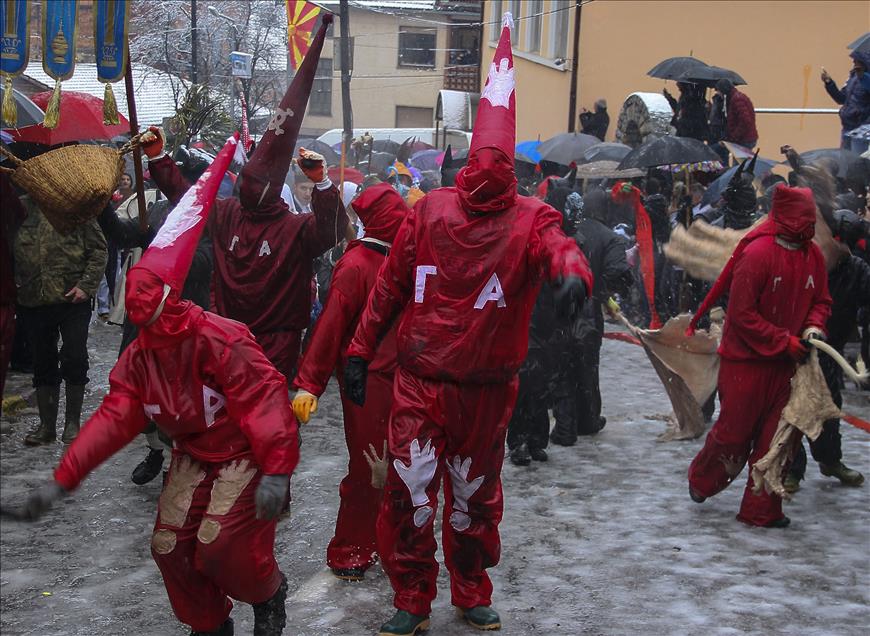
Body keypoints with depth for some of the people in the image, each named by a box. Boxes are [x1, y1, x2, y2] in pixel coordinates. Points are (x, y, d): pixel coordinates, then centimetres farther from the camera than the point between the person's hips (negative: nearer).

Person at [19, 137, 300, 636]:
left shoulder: (219, 339, -25)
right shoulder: (140, 356, -2)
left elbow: (264, 398, -31)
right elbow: (114, 418, -5)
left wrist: (276, 469, -37)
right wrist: (64, 479, -14)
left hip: (245, 454, -7)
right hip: (193, 457, 7)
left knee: (221, 547, -19)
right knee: (171, 547, 1)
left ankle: (269, 594, 16)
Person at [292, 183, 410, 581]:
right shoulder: (355, 266, -15)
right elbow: (329, 327, -17)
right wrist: (308, 384, -19)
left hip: (394, 379, 7)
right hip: (366, 381, -7)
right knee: (366, 470, 0)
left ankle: (373, 540, 27)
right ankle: (347, 555, 14)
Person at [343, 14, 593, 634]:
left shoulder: (528, 219, -6)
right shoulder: (431, 211, -1)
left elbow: (557, 247, -29)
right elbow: (390, 285, 6)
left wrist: (574, 273, -53)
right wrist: (360, 351, 6)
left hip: (487, 387, 0)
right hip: (420, 379, 0)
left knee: (475, 494, 15)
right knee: (409, 491, 0)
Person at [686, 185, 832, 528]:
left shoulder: (812, 255, 0)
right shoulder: (757, 253, -21)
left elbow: (821, 300, 14)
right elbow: (742, 314, -19)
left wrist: (813, 326, -8)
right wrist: (785, 342, -18)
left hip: (784, 363, 6)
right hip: (746, 360, -6)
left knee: (775, 439, 9)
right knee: (734, 433, 5)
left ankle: (762, 510, 20)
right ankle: (701, 480, 34)